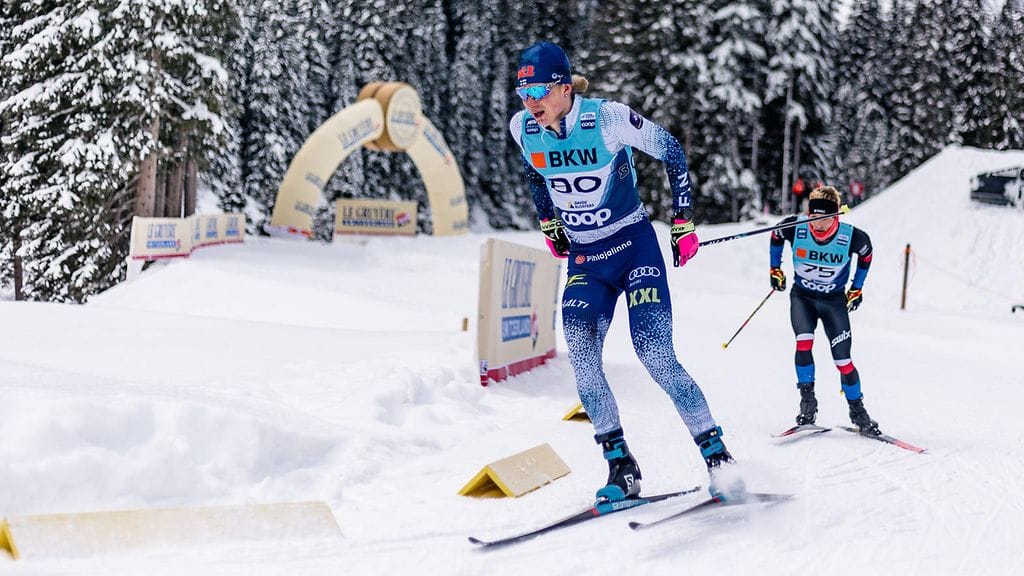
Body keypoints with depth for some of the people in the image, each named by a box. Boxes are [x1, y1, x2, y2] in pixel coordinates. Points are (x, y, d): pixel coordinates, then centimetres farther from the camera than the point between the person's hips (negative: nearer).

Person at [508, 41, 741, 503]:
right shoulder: (522, 128, -6)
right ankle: (620, 467, -10)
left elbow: (671, 152, -5)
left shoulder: (608, 119, -19)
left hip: (635, 246, -4)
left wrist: (683, 221, -3)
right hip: (583, 258, 4)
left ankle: (717, 455, -3)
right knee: (581, 357, -17)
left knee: (656, 356, -16)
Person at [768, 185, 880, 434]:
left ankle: (857, 412, 17)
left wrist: (857, 289, 6)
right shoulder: (795, 228, -21)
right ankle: (807, 402, -9)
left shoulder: (851, 237, -23)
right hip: (802, 297, 1)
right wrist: (775, 269, 7)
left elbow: (866, 254, 1)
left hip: (834, 301, -1)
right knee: (804, 342, -24)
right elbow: (776, 235, 4)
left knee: (843, 361, -3)